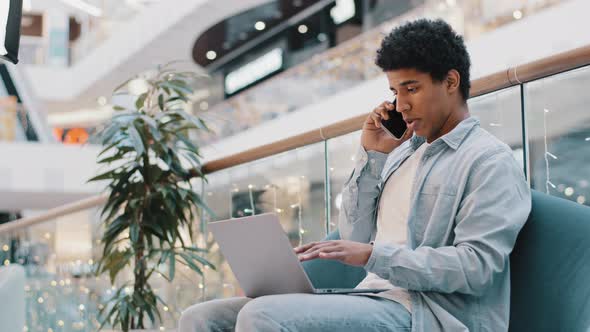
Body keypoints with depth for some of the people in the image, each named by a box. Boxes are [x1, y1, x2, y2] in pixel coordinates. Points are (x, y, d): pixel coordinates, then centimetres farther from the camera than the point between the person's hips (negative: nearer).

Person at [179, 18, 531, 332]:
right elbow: (354, 237, 18)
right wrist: (372, 155, 10)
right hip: (372, 297, 8)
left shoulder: (491, 161, -1)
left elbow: (478, 265, -13)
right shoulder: (403, 150, 21)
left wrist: (374, 255, -20)